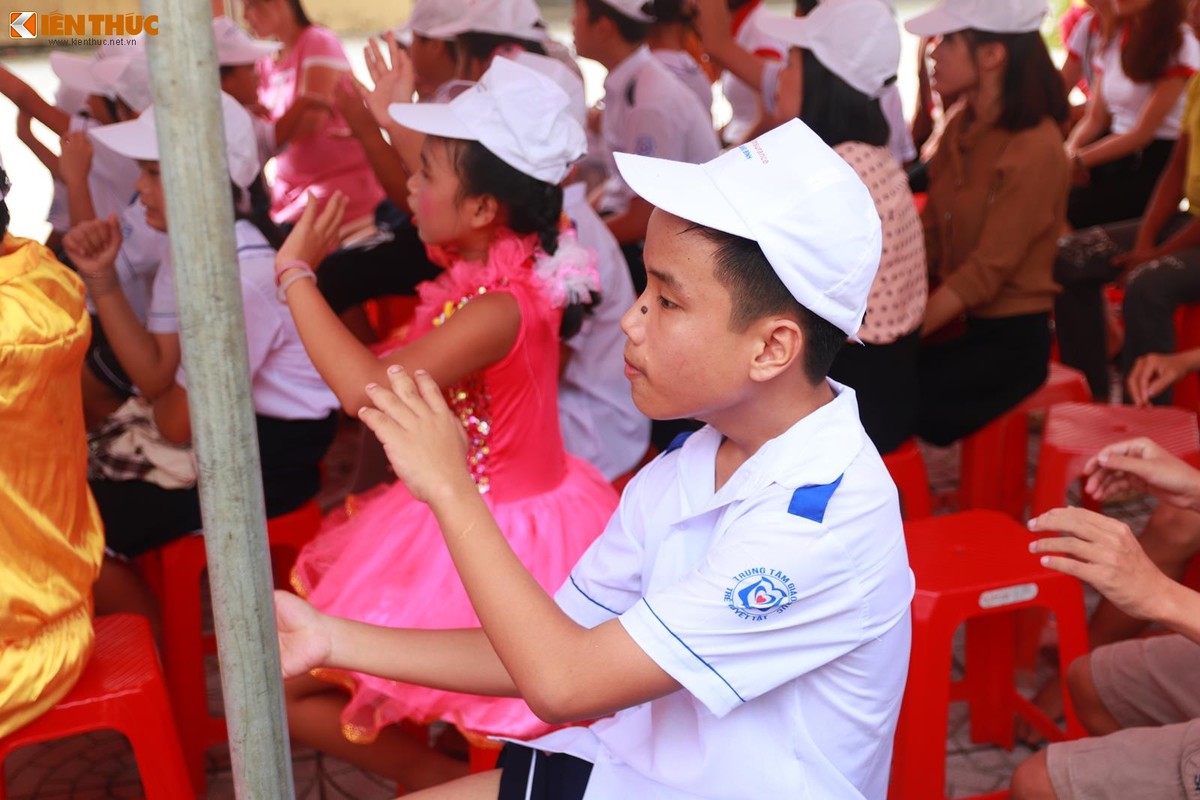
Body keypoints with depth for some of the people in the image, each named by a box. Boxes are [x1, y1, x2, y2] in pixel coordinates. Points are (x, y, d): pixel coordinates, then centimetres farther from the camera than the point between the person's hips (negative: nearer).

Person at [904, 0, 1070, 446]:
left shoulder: (1035, 148, -18)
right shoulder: (962, 125, 6)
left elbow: (987, 271, -21)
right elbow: (927, 236, 6)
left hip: (1007, 339, -7)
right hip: (954, 317, 7)